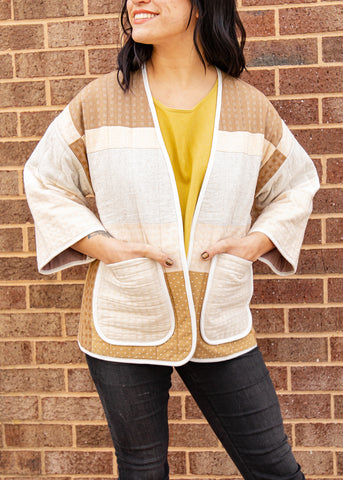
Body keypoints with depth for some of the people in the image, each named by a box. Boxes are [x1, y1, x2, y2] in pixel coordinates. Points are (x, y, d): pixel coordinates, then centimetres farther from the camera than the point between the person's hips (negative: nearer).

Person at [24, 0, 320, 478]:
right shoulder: (99, 101, -3)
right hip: (125, 324, -1)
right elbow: (44, 180, 6)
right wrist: (103, 247, -8)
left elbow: (297, 184, 15)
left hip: (220, 326, 1)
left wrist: (255, 243, -3)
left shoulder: (250, 107, 1)